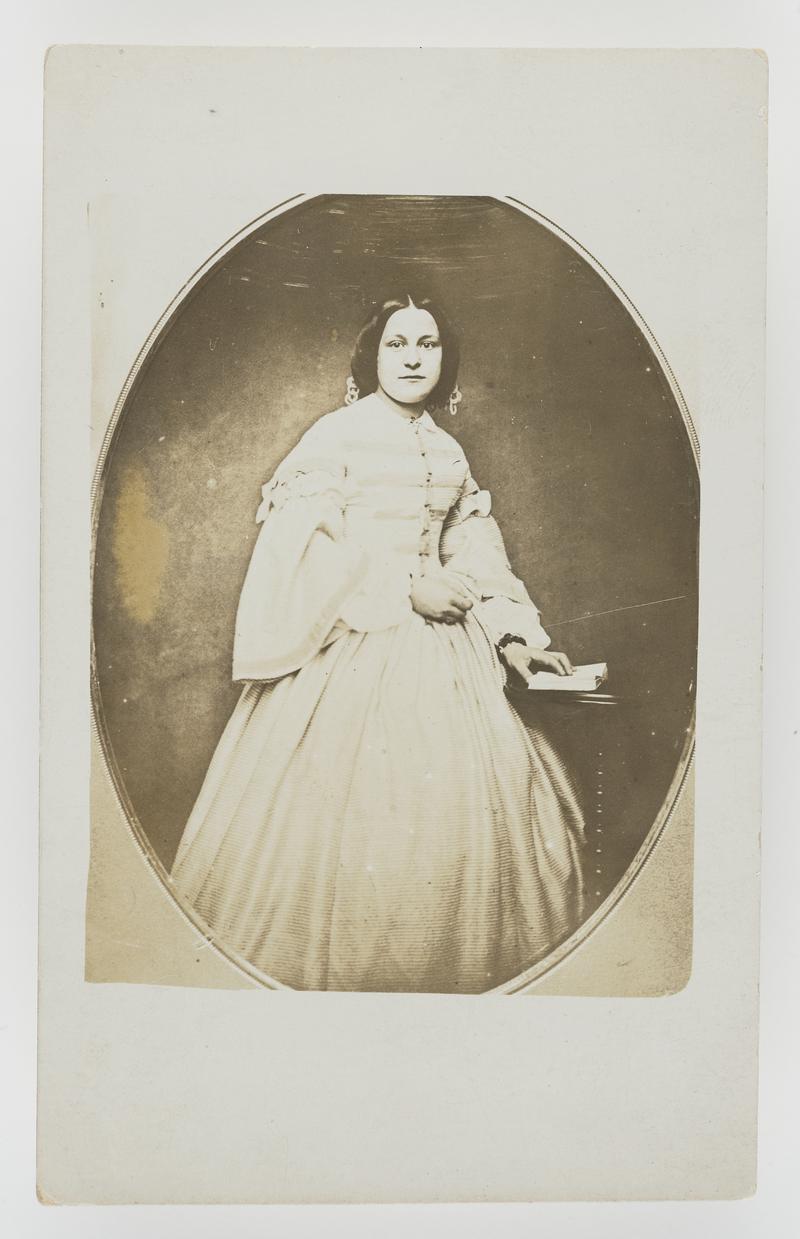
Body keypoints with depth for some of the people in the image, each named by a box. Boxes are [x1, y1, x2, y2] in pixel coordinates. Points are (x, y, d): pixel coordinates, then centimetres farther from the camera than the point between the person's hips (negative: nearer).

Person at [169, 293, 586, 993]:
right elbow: (304, 545, -12)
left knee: (472, 797, 3)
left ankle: (457, 970, 16)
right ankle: (344, 970, 9)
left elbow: (476, 555, 14)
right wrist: (408, 586, -14)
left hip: (440, 643, 6)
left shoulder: (449, 455, 16)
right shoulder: (336, 436, -2)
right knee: (348, 807, -8)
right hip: (354, 643, -6)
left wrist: (515, 637, 1)